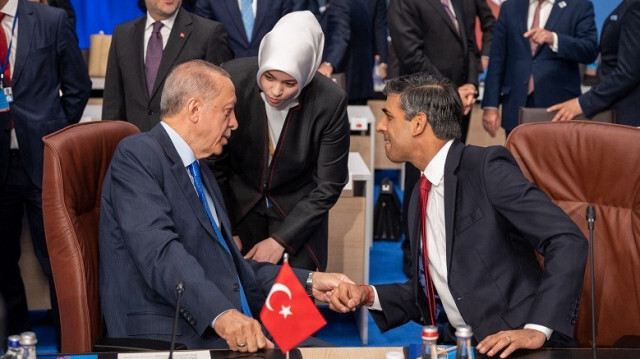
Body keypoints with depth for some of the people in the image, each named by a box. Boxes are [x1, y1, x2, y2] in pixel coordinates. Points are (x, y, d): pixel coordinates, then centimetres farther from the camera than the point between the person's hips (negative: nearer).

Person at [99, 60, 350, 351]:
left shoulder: (202, 174, 24)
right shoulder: (136, 155, -5)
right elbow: (159, 251, -20)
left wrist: (309, 283, 13)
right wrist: (220, 313, -33)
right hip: (168, 338, -9)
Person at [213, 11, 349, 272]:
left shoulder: (330, 102, -23)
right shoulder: (231, 80, -23)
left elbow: (329, 186, -12)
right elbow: (213, 164, -11)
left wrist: (281, 240, -14)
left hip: (298, 210, 0)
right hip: (237, 204, 0)